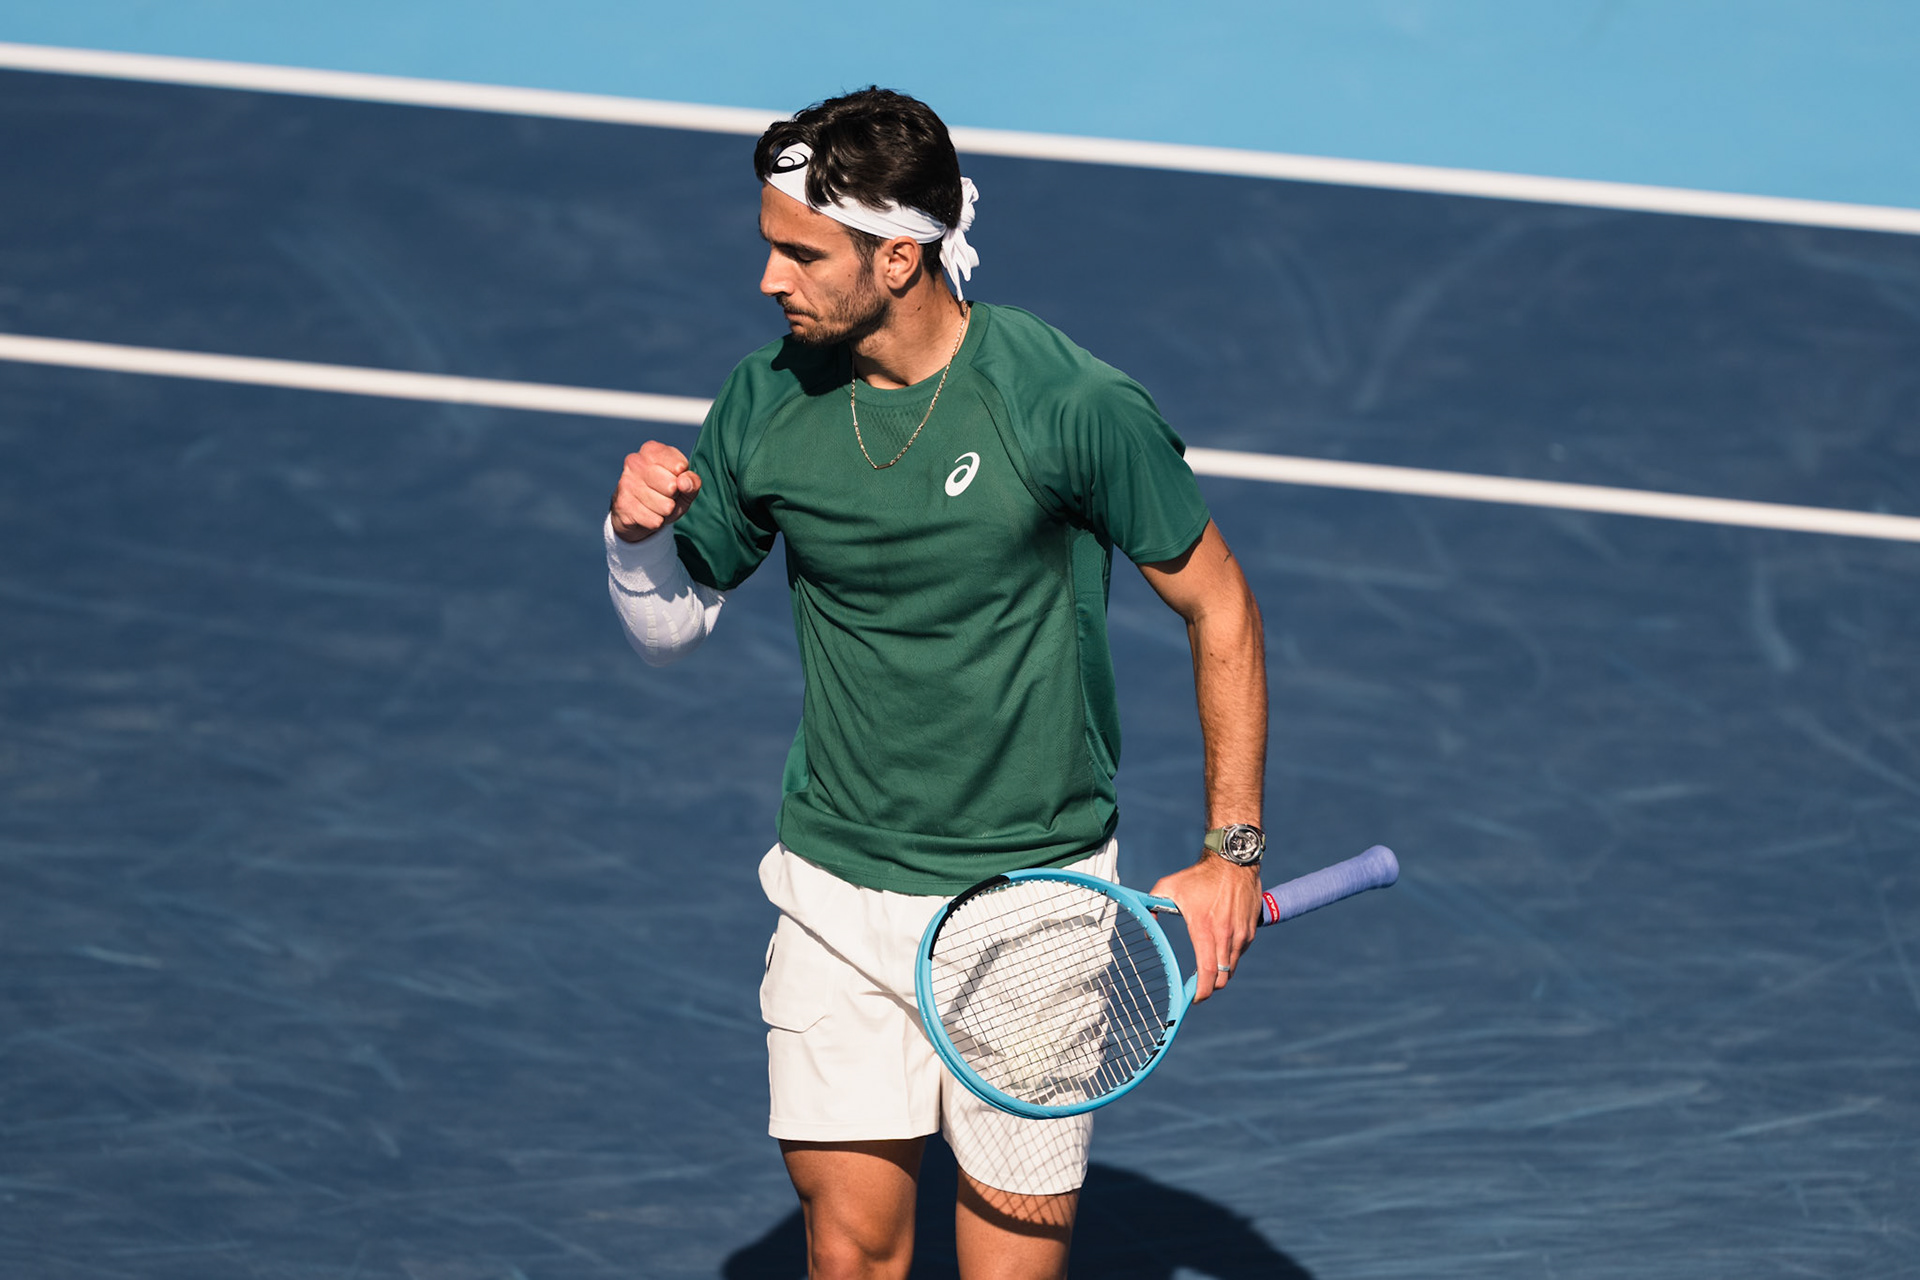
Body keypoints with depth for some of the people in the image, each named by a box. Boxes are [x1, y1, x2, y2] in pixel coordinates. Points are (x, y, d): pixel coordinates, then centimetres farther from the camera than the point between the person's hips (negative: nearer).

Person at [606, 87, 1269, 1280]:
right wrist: (638, 535, -12)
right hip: (837, 898, 3)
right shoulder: (766, 401, -3)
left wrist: (1232, 854, -5)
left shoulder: (1075, 406, -15)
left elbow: (1220, 612, -4)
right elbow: (673, 625, 11)